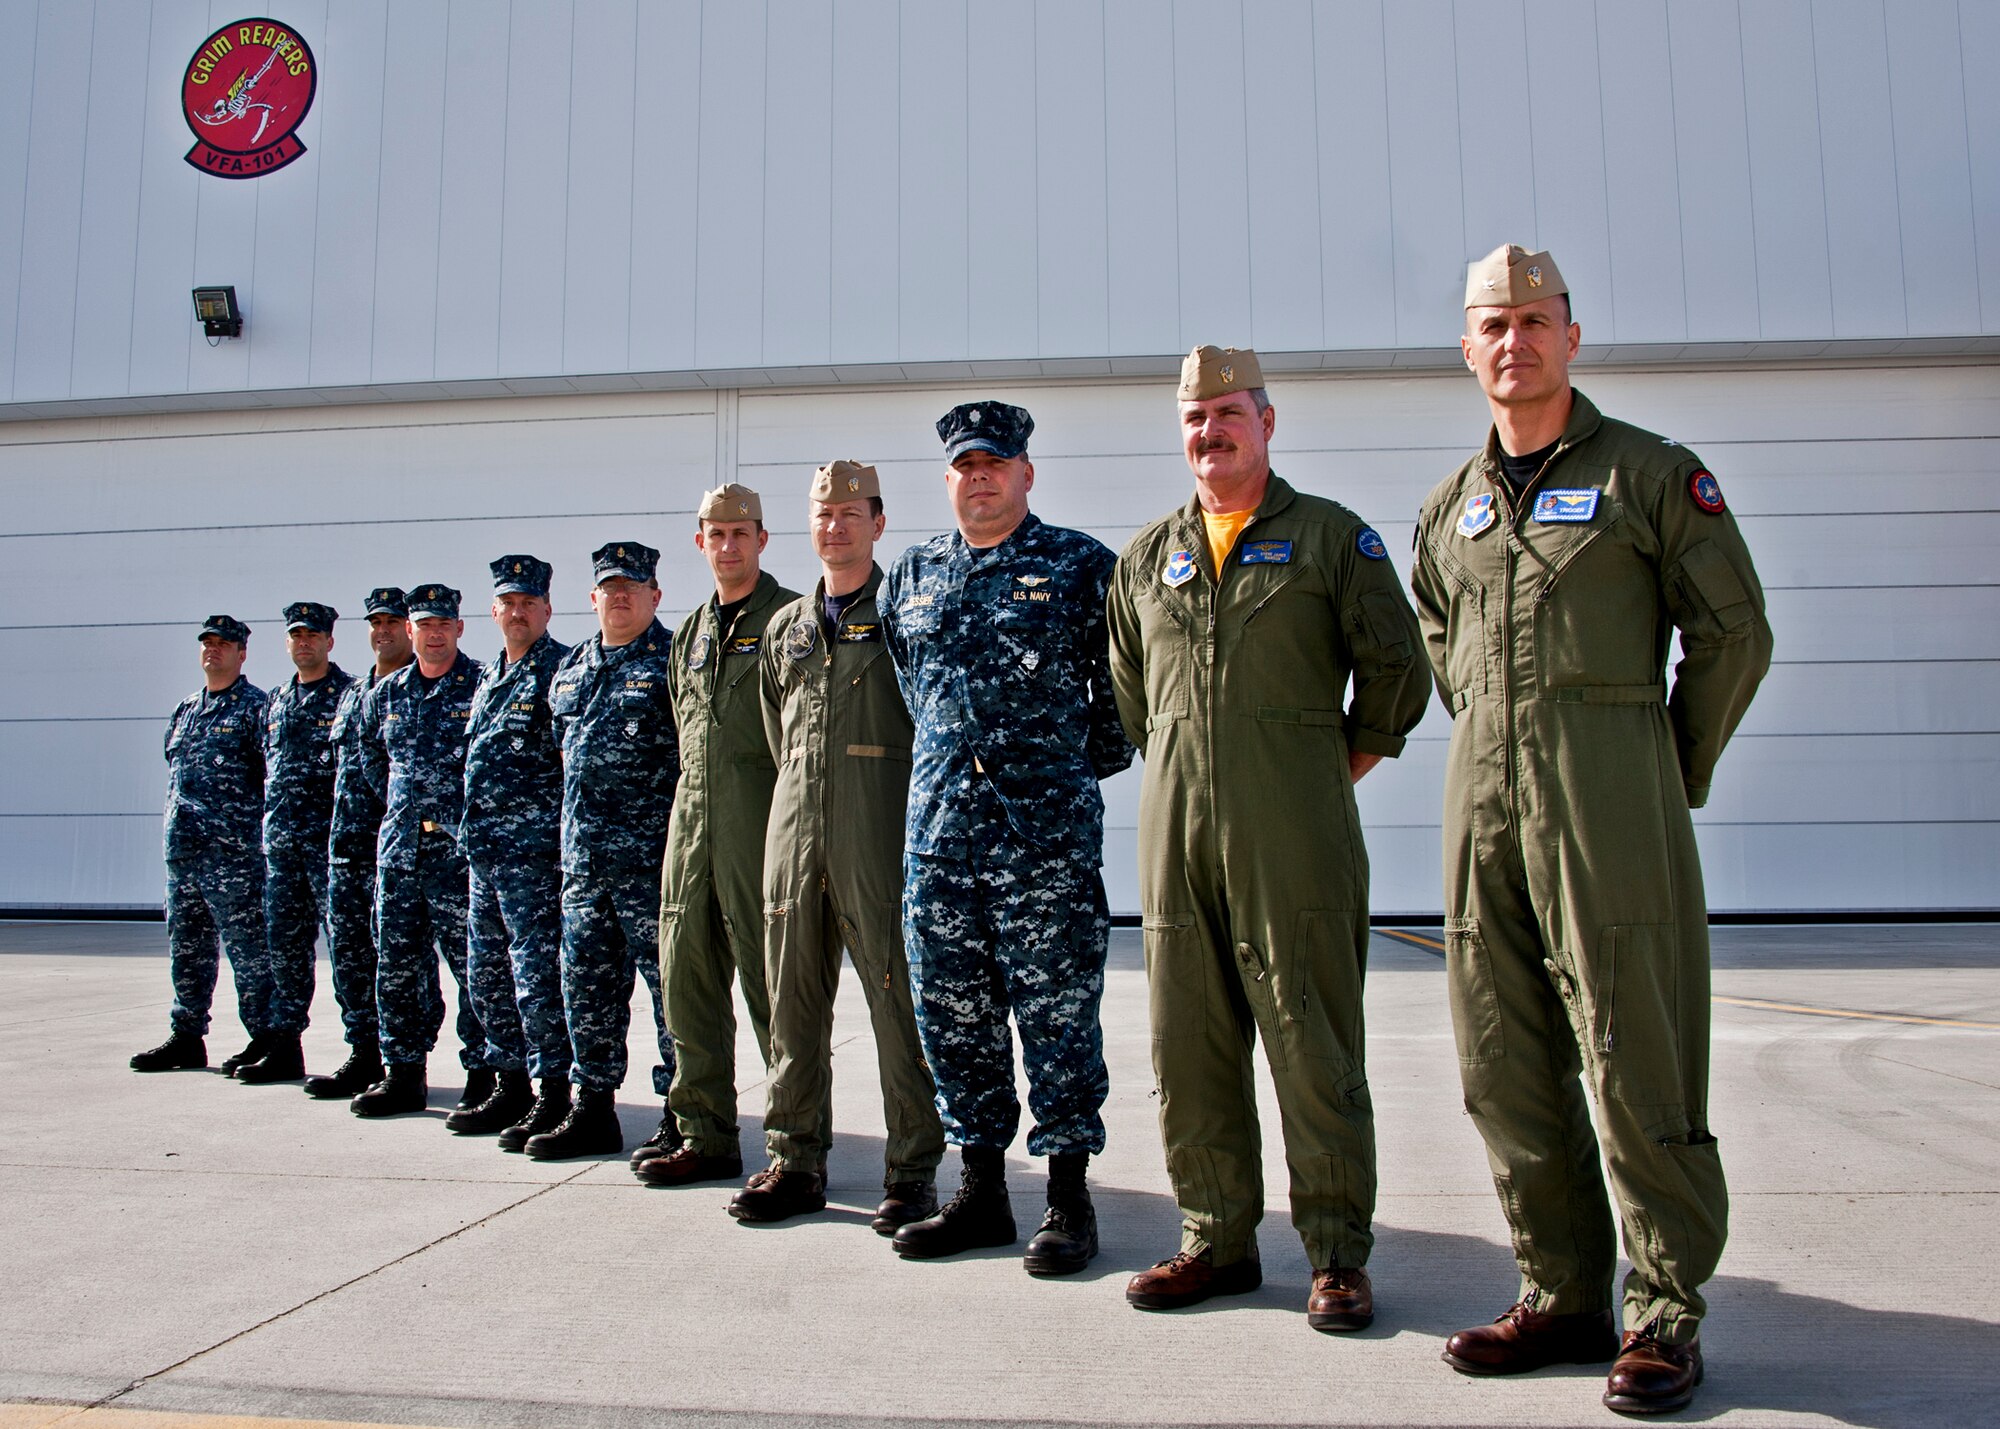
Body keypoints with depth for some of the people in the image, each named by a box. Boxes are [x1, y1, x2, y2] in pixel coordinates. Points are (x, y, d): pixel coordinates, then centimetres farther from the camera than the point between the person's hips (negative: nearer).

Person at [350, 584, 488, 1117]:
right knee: (397, 963, 8)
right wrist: (401, 805, 18)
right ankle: (402, 1072, 18)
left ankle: (482, 1073, 6)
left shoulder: (482, 686, -3)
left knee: (472, 963, -3)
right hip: (399, 847, 6)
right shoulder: (385, 694, 14)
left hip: (461, 847, -5)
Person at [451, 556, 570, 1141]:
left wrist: (564, 838, -16)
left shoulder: (561, 669, -7)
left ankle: (554, 1093, 1)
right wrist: (469, 831, 19)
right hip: (484, 848, 9)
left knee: (537, 971, -7)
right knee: (486, 972, 13)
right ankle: (510, 1086, 24)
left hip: (534, 846, -9)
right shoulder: (488, 679, 19)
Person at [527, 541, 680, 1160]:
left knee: (670, 981, -2)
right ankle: (593, 1109, 23)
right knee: (587, 982, 11)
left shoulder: (674, 661, -4)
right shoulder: (571, 669, 17)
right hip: (583, 854, 7)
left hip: (652, 853, -7)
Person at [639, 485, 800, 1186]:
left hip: (761, 820, -7)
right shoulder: (691, 631, 20)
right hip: (691, 818, 7)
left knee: (770, 982, -5)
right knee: (688, 978, 7)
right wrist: (694, 801, 17)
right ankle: (706, 1136, 17)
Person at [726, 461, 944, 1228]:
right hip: (793, 829, 6)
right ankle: (795, 1163, 19)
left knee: (897, 1005, -3)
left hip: (878, 841, -5)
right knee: (794, 1004, 9)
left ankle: (912, 1171, 6)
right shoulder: (786, 626, 17)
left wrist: (881, 800, 3)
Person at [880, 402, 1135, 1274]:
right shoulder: (911, 576, 15)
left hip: (1048, 826, -5)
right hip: (938, 824, 5)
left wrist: (1094, 761, 6)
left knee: (1057, 1012, -1)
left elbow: (1126, 677, 5)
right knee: (950, 1013, 8)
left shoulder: (1081, 566, 3)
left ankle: (1068, 1196, 11)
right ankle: (980, 1188, 21)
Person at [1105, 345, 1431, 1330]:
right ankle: (1217, 1240, 21)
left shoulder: (1332, 537, 4)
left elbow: (1397, 670, 5)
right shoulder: (1145, 556, 15)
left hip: (1294, 839, -4)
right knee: (1190, 1048, 8)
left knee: (1316, 1052, 0)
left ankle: (1338, 1254, 13)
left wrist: (1340, 767, 6)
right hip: (1175, 836, 4)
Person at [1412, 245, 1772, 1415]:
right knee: (1506, 1063, 7)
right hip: (1480, 799, 5)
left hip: (1608, 796, -5)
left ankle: (1666, 1315, 11)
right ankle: (1564, 1296, 20)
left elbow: (1734, 633, 2)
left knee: (1635, 1055, -3)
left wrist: (1674, 777, 5)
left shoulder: (1652, 473, 1)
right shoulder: (1449, 507, 15)